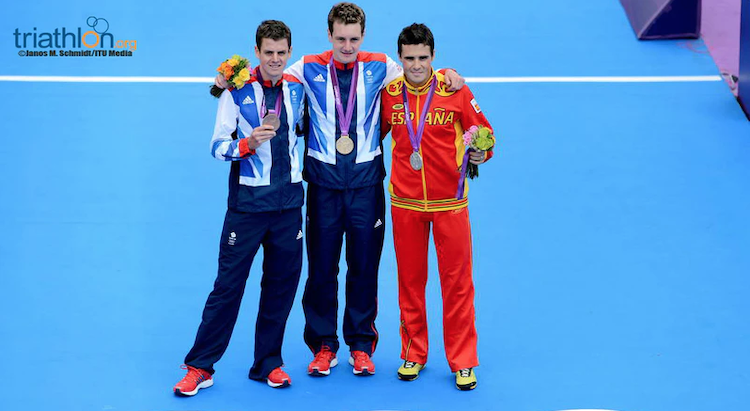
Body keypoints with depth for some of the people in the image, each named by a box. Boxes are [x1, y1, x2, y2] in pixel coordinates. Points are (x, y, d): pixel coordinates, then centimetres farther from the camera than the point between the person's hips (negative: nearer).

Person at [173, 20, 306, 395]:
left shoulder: (297, 88, 5)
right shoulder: (237, 91, -5)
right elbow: (217, 147, -7)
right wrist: (248, 144, -23)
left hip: (288, 201, 4)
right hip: (247, 202, -4)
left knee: (281, 285, 8)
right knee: (228, 284, -2)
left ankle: (268, 364, 21)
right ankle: (200, 367, 7)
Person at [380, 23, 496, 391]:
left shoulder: (455, 91, -7)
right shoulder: (388, 94, -1)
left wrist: (480, 153, -18)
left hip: (449, 201, -2)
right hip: (405, 201, 2)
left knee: (457, 281, 3)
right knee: (410, 280, 11)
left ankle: (463, 362, 14)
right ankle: (413, 354, 27)